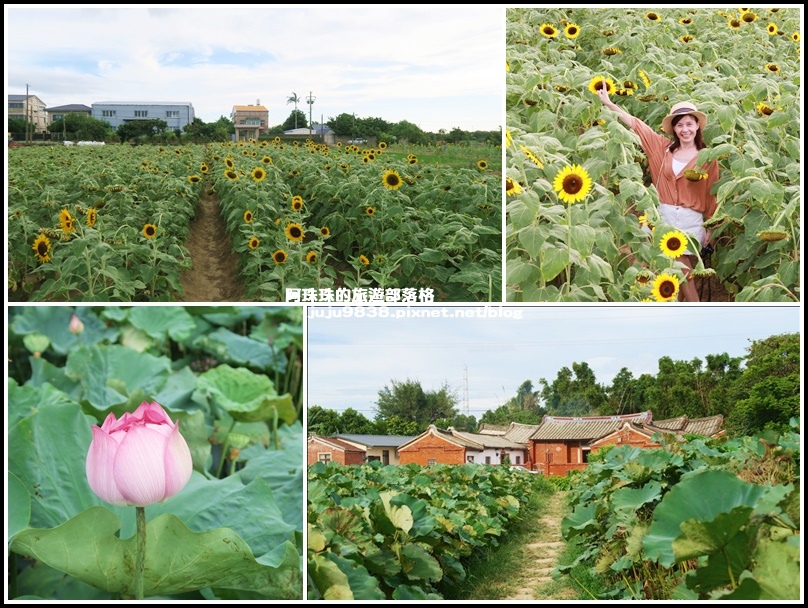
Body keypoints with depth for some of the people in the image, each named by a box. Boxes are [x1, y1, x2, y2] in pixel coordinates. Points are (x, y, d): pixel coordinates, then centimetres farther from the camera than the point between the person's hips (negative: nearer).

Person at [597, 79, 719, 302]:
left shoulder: (707, 158, 0)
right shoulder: (663, 148, 7)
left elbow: (711, 196, 3)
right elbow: (636, 124, 6)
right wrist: (609, 103, 4)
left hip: (691, 221, -3)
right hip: (664, 215, 3)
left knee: (683, 273, -4)